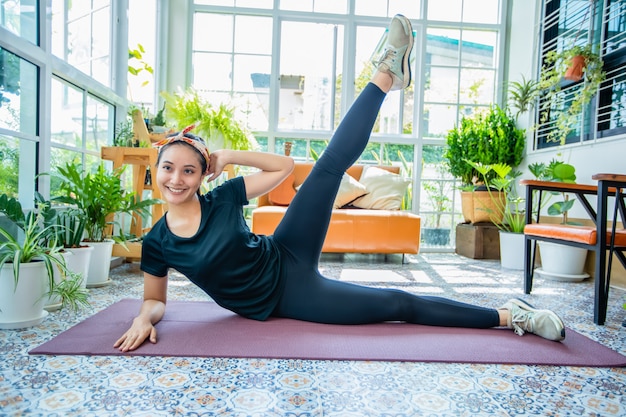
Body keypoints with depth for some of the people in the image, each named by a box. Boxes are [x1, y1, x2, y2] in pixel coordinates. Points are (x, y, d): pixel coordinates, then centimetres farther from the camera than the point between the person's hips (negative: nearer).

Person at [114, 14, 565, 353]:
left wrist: (229, 156, -12)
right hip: (281, 301, -2)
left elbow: (285, 165, -3)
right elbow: (155, 299, 8)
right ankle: (510, 315, 2)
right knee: (397, 304, -9)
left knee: (332, 164, -16)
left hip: (290, 264, 2)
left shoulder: (223, 198, -7)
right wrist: (144, 318, -15)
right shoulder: (156, 243, -6)